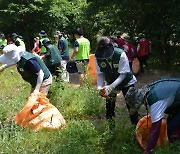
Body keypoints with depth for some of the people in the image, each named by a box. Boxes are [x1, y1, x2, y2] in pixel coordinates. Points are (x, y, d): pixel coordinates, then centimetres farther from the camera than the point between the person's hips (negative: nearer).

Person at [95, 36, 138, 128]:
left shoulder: (120, 54, -32)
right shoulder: (98, 57, -21)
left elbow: (123, 74, -29)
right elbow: (100, 74, -13)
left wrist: (111, 87, -40)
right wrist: (100, 87, -31)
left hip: (126, 82, -3)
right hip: (111, 83, 3)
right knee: (109, 107, 2)